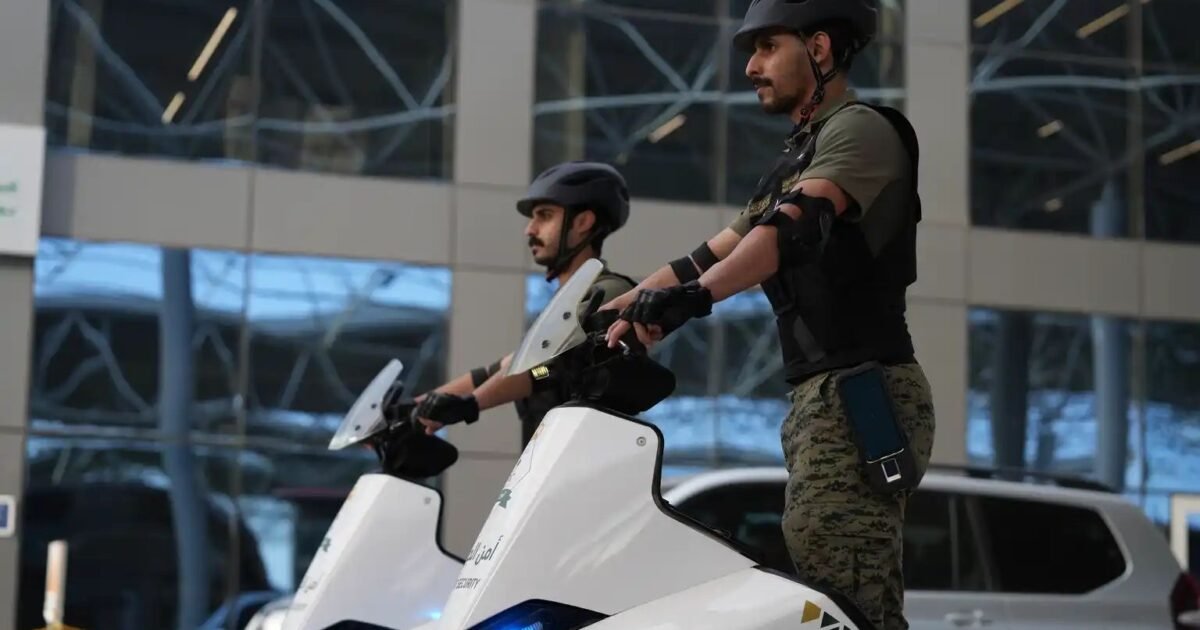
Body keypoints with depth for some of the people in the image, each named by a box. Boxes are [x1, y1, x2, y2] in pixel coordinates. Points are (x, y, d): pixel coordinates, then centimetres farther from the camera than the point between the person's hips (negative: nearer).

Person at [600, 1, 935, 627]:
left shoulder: (861, 127, -3)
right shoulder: (795, 157, 27)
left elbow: (793, 225, -21)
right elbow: (713, 253, 27)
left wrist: (695, 296, -36)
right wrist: (615, 314, 21)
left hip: (861, 393, -9)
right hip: (819, 395, 9)